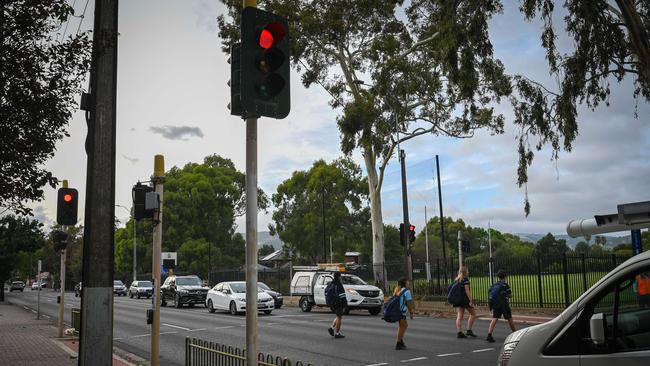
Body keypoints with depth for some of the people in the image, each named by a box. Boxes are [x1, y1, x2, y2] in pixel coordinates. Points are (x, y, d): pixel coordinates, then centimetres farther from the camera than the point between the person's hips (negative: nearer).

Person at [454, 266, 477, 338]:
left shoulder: (456, 280, 12)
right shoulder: (465, 279, -8)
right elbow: (467, 291, -15)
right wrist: (471, 301, -16)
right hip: (465, 299, -6)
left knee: (459, 316, 3)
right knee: (473, 313, 9)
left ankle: (459, 332, -4)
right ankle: (469, 331, 6)